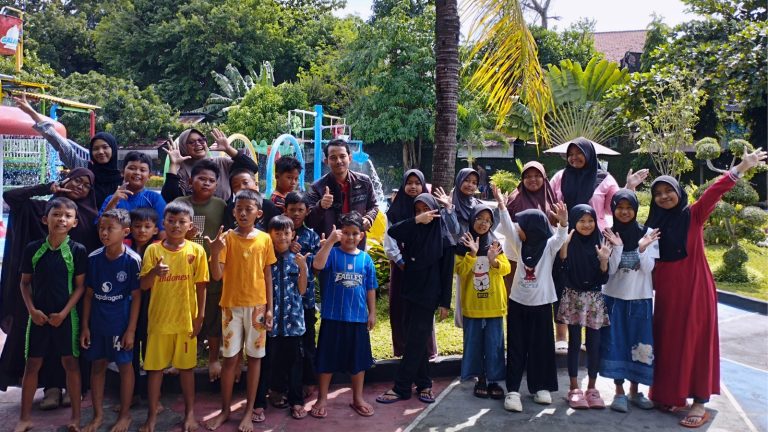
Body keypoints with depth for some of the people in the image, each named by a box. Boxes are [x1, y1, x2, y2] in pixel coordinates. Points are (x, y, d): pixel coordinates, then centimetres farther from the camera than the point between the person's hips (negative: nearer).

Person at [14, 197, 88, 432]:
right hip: (38, 315, 2)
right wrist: (32, 310, -7)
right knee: (32, 364, 8)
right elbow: (25, 283, 6)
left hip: (66, 316, -2)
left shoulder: (78, 250, -7)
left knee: (70, 363, 5)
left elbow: (80, 286, -5)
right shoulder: (33, 249, -1)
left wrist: (63, 313, -12)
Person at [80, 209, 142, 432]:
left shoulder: (132, 260, -13)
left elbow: (136, 296, -10)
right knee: (97, 365, 13)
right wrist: (85, 325, 3)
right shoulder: (93, 258, -3)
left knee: (125, 366, 9)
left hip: (121, 323, -4)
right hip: (97, 323, 4)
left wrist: (131, 329, -11)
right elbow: (89, 294, 4)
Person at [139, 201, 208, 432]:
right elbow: (143, 286, -5)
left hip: (186, 319, -1)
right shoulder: (153, 250, -3)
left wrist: (200, 315, -3)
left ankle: (190, 413, 24)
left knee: (186, 367, 11)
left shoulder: (196, 250, -4)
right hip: (159, 319, 1)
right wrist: (153, 272, -25)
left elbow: (201, 286, 0)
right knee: (154, 367, 8)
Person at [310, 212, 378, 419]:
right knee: (327, 358, 7)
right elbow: (317, 264, -27)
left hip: (358, 318, 3)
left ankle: (358, 398, 28)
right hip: (332, 317, -3)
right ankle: (322, 398, 22)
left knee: (358, 359, 13)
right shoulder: (332, 253, -6)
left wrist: (372, 313, 9)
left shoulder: (366, 259, 3)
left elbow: (370, 289, 9)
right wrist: (330, 241, -31)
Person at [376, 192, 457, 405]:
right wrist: (416, 220, -24)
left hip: (428, 296, -5)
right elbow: (392, 231, -14)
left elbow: (447, 272, -3)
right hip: (409, 292, 5)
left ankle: (401, 388, 2)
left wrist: (445, 302, -5)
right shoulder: (413, 231, 6)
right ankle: (424, 384, 21)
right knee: (416, 341, 10)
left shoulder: (443, 237, -3)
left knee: (415, 342, -3)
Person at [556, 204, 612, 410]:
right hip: (573, 298, -2)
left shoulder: (599, 243, 3)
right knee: (574, 343, 3)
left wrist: (604, 260, -16)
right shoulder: (568, 243, -4)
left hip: (595, 299, 2)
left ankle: (592, 388, 17)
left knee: (594, 344, 5)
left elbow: (603, 279, 0)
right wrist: (563, 249, -24)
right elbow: (562, 274, -16)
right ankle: (574, 389, 12)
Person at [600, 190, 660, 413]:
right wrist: (617, 247, -21)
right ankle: (619, 392, 10)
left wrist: (643, 248, -22)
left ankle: (634, 391, 20)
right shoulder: (607, 234, -3)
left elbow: (648, 269, -7)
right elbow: (610, 270, -8)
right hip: (614, 297, -1)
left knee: (639, 344, 6)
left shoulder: (647, 233, -2)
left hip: (640, 298, 1)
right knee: (616, 343, 0)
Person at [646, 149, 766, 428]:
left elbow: (714, 193, -19)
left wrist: (740, 169, -34)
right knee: (668, 342, 10)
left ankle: (700, 403, 5)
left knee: (696, 341, 0)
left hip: (694, 288, -4)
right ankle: (670, 394, 23)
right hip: (666, 290, 4)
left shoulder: (693, 215, -5)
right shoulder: (654, 222, 7)